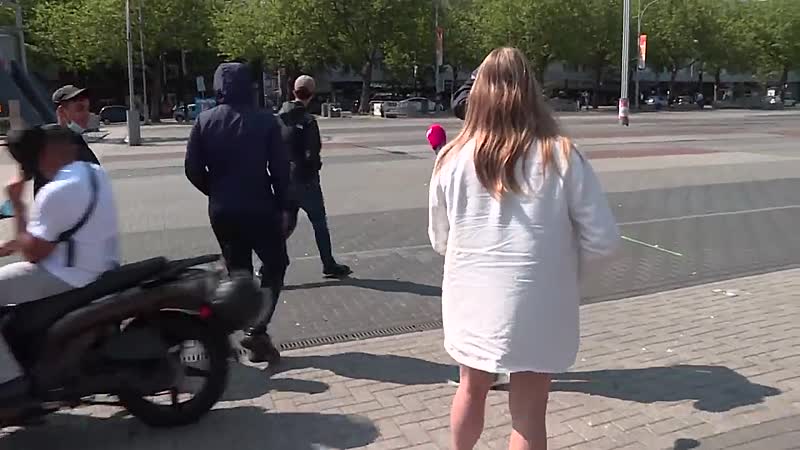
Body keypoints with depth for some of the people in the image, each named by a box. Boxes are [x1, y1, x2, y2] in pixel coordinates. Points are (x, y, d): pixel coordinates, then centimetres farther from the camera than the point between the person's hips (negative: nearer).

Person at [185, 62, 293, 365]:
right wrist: (284, 206, 1)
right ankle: (257, 329, -4)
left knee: (238, 271, 15)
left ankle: (252, 336, 19)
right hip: (260, 208, -3)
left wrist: (217, 192, 14)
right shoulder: (265, 121, -8)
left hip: (222, 211, 3)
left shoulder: (204, 121, -1)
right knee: (274, 265, 12)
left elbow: (193, 169, -2)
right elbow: (280, 169, -9)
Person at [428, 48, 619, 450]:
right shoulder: (561, 156, -13)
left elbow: (439, 240, 4)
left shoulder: (453, 159, -8)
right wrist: (561, 257, 9)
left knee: (472, 390, 26)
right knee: (528, 414, 13)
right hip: (537, 307, -2)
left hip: (471, 301, 3)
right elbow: (603, 239, -9)